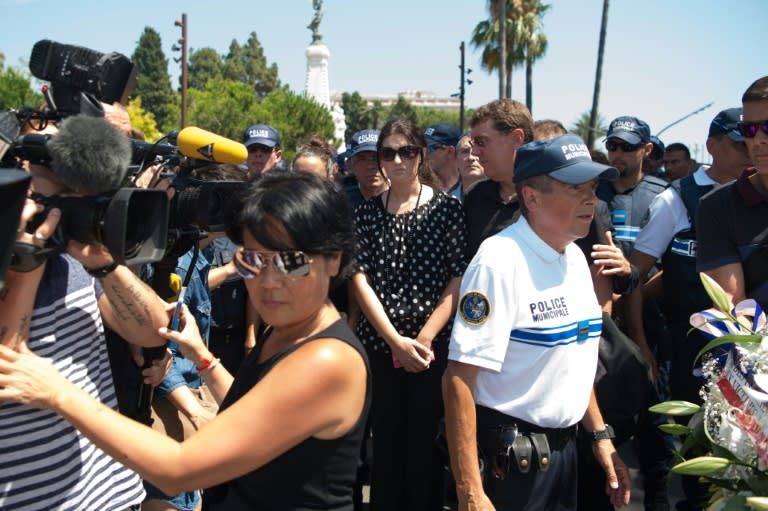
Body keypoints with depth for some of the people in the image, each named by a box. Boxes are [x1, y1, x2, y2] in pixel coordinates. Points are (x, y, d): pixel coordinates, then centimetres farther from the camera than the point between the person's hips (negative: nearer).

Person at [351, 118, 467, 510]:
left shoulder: (447, 208, -1)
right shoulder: (366, 213, 6)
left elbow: (458, 278, -5)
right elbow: (360, 278, -1)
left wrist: (424, 338, -12)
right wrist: (395, 340, -11)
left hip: (433, 347, -2)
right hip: (378, 345, 2)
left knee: (425, 442, 6)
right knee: (385, 441, 11)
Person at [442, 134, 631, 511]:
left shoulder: (575, 257, 5)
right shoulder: (500, 262, -21)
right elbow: (458, 379, -25)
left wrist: (600, 435, 13)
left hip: (564, 447, 8)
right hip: (507, 456, -8)